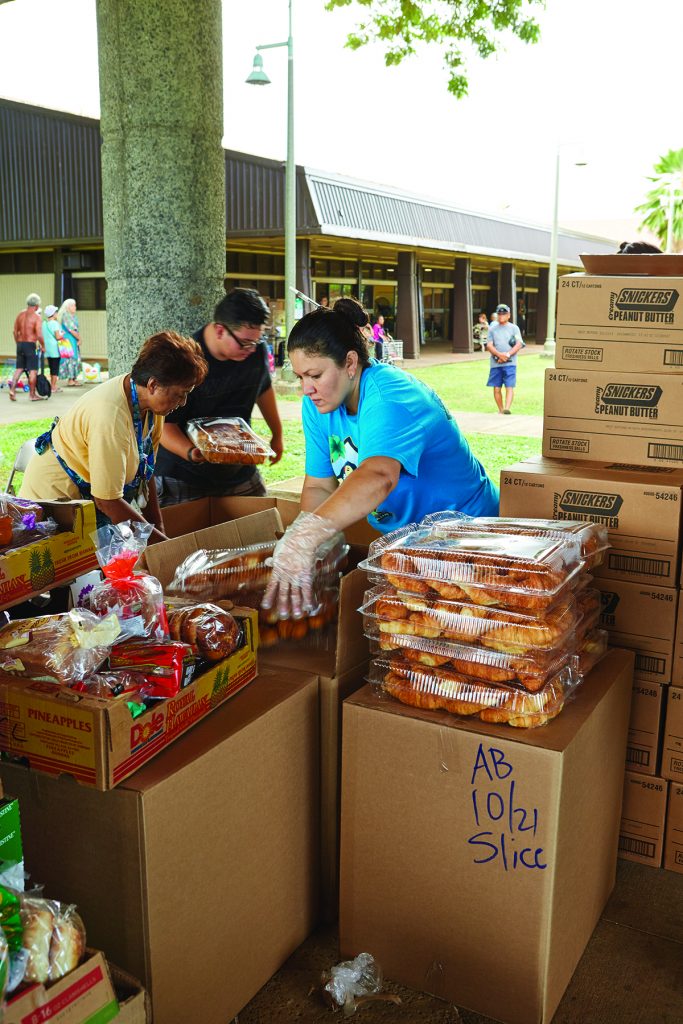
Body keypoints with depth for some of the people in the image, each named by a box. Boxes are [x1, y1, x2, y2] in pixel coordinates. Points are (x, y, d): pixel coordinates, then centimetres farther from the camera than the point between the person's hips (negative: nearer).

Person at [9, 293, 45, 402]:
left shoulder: (20, 314, 7)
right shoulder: (36, 317, -12)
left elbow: (15, 332, 11)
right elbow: (39, 335, -18)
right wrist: (43, 346, -4)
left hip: (20, 344, 6)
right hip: (31, 345, -6)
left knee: (19, 368, 15)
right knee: (33, 370, 3)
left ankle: (12, 389, 1)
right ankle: (33, 395, 8)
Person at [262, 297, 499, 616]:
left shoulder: (389, 397, -28)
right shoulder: (317, 404, -4)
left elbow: (377, 479, -47)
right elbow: (319, 486, -3)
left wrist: (304, 537, -59)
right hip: (401, 540, 7)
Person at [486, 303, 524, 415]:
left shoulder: (514, 328, 9)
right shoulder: (492, 329, 13)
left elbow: (519, 345, -1)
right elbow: (489, 345, 3)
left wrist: (507, 355, -14)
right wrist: (499, 354, -14)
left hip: (510, 363, -2)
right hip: (495, 363, 2)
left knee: (509, 387, -13)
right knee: (496, 388, 3)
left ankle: (507, 409, -22)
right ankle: (500, 410, 14)